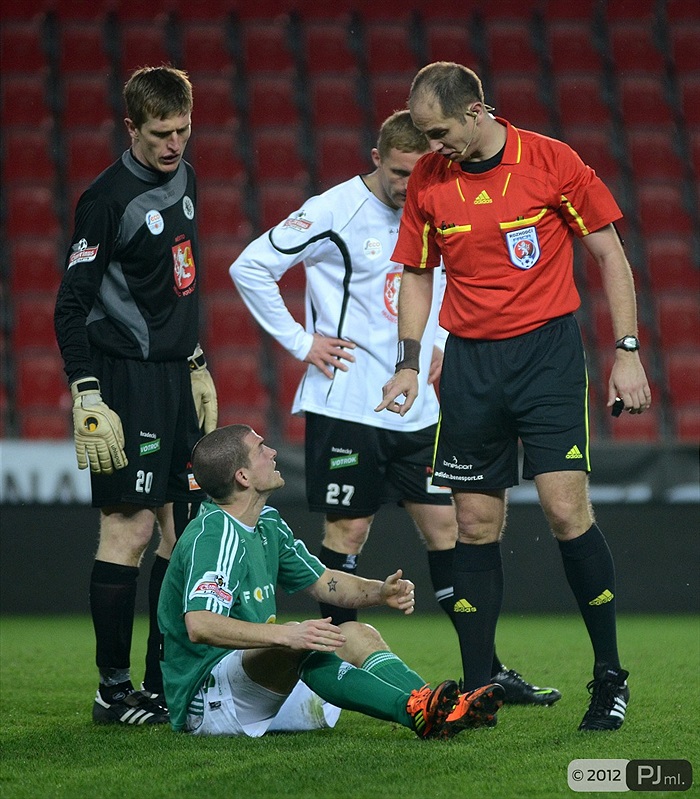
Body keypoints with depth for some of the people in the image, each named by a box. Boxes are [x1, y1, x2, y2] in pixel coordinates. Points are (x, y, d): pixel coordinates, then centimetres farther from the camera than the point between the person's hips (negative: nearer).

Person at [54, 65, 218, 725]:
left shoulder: (183, 179, 11)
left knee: (182, 526, 8)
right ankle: (114, 692, -2)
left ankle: (165, 683, 15)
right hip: (127, 379, -8)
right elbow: (71, 306, -13)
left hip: (175, 376, 8)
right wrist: (87, 397, -19)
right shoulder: (108, 199, -13)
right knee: (130, 526, -8)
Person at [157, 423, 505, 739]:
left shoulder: (265, 522, 13)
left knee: (357, 636, 2)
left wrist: (379, 592, 3)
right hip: (205, 699, -10)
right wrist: (285, 635, -42)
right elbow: (199, 625, -33)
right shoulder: (212, 537, -18)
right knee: (301, 643, -32)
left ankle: (442, 709, -24)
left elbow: (322, 581, 24)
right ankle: (415, 711, -46)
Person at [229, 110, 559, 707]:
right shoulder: (334, 212, -10)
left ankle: (487, 672, 7)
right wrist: (300, 342, -9)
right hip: (346, 405, -6)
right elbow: (250, 267, -9)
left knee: (445, 525, 4)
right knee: (348, 531, -2)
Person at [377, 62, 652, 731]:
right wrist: (408, 363, 5)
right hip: (469, 361, 3)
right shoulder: (426, 180, 4)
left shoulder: (551, 162, -6)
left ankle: (610, 675, 0)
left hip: (548, 350, -3)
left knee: (565, 508, -12)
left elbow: (609, 253, 0)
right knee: (476, 524, 3)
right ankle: (475, 691, 9)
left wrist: (626, 351, -4)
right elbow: (418, 274, 15)